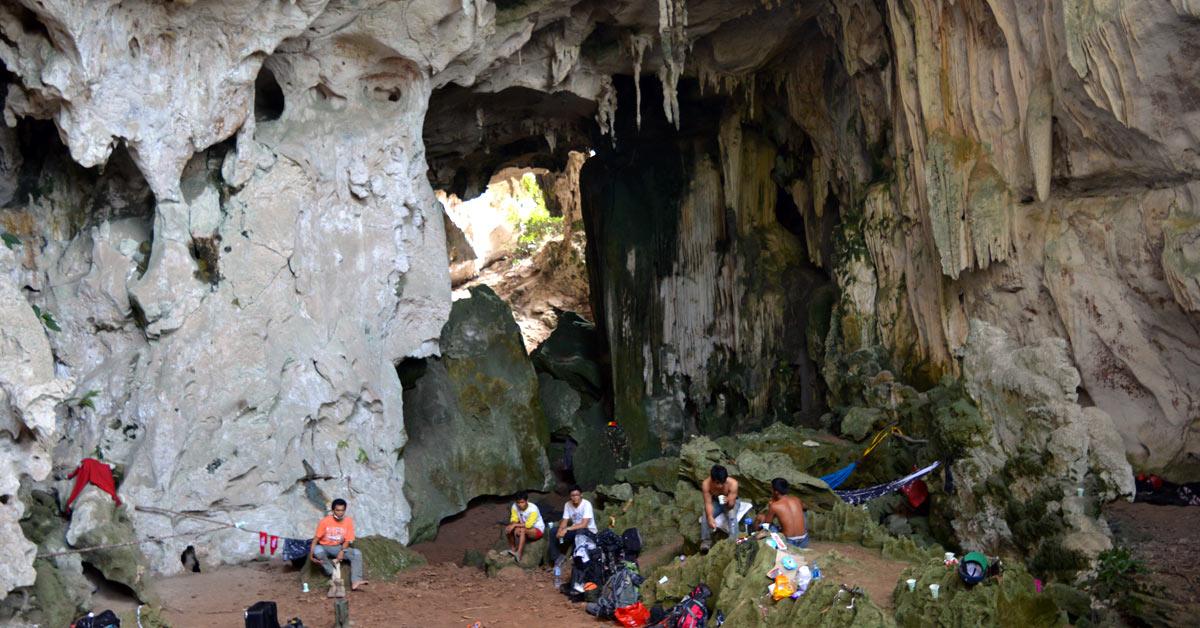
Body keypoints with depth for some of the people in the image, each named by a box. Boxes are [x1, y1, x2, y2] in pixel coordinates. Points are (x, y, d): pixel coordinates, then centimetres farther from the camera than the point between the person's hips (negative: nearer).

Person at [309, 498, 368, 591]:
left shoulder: (348, 521, -7)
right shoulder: (325, 521, -12)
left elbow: (347, 540, -5)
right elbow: (316, 538, -9)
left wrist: (342, 551, -23)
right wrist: (311, 553, -22)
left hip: (339, 548, 2)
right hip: (325, 547, -2)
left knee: (357, 553, -23)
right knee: (317, 550, -38)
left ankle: (355, 582, -33)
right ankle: (333, 574, -24)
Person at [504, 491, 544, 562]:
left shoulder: (533, 509, -26)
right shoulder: (515, 507, -11)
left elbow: (528, 525, -32)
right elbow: (513, 520, -7)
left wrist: (515, 525, -31)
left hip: (537, 529, -6)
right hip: (524, 527, 6)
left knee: (522, 530, -35)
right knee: (508, 528, -16)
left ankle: (518, 554, -39)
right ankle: (512, 549, -3)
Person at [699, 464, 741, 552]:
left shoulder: (733, 483, -33)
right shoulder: (706, 484, -30)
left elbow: (732, 503, -29)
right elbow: (708, 503, -28)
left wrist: (728, 502, -53)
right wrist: (710, 517, -45)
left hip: (730, 502, -1)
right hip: (715, 501, 1)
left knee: (732, 516, -31)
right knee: (706, 516, -25)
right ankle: (706, 540, -13)